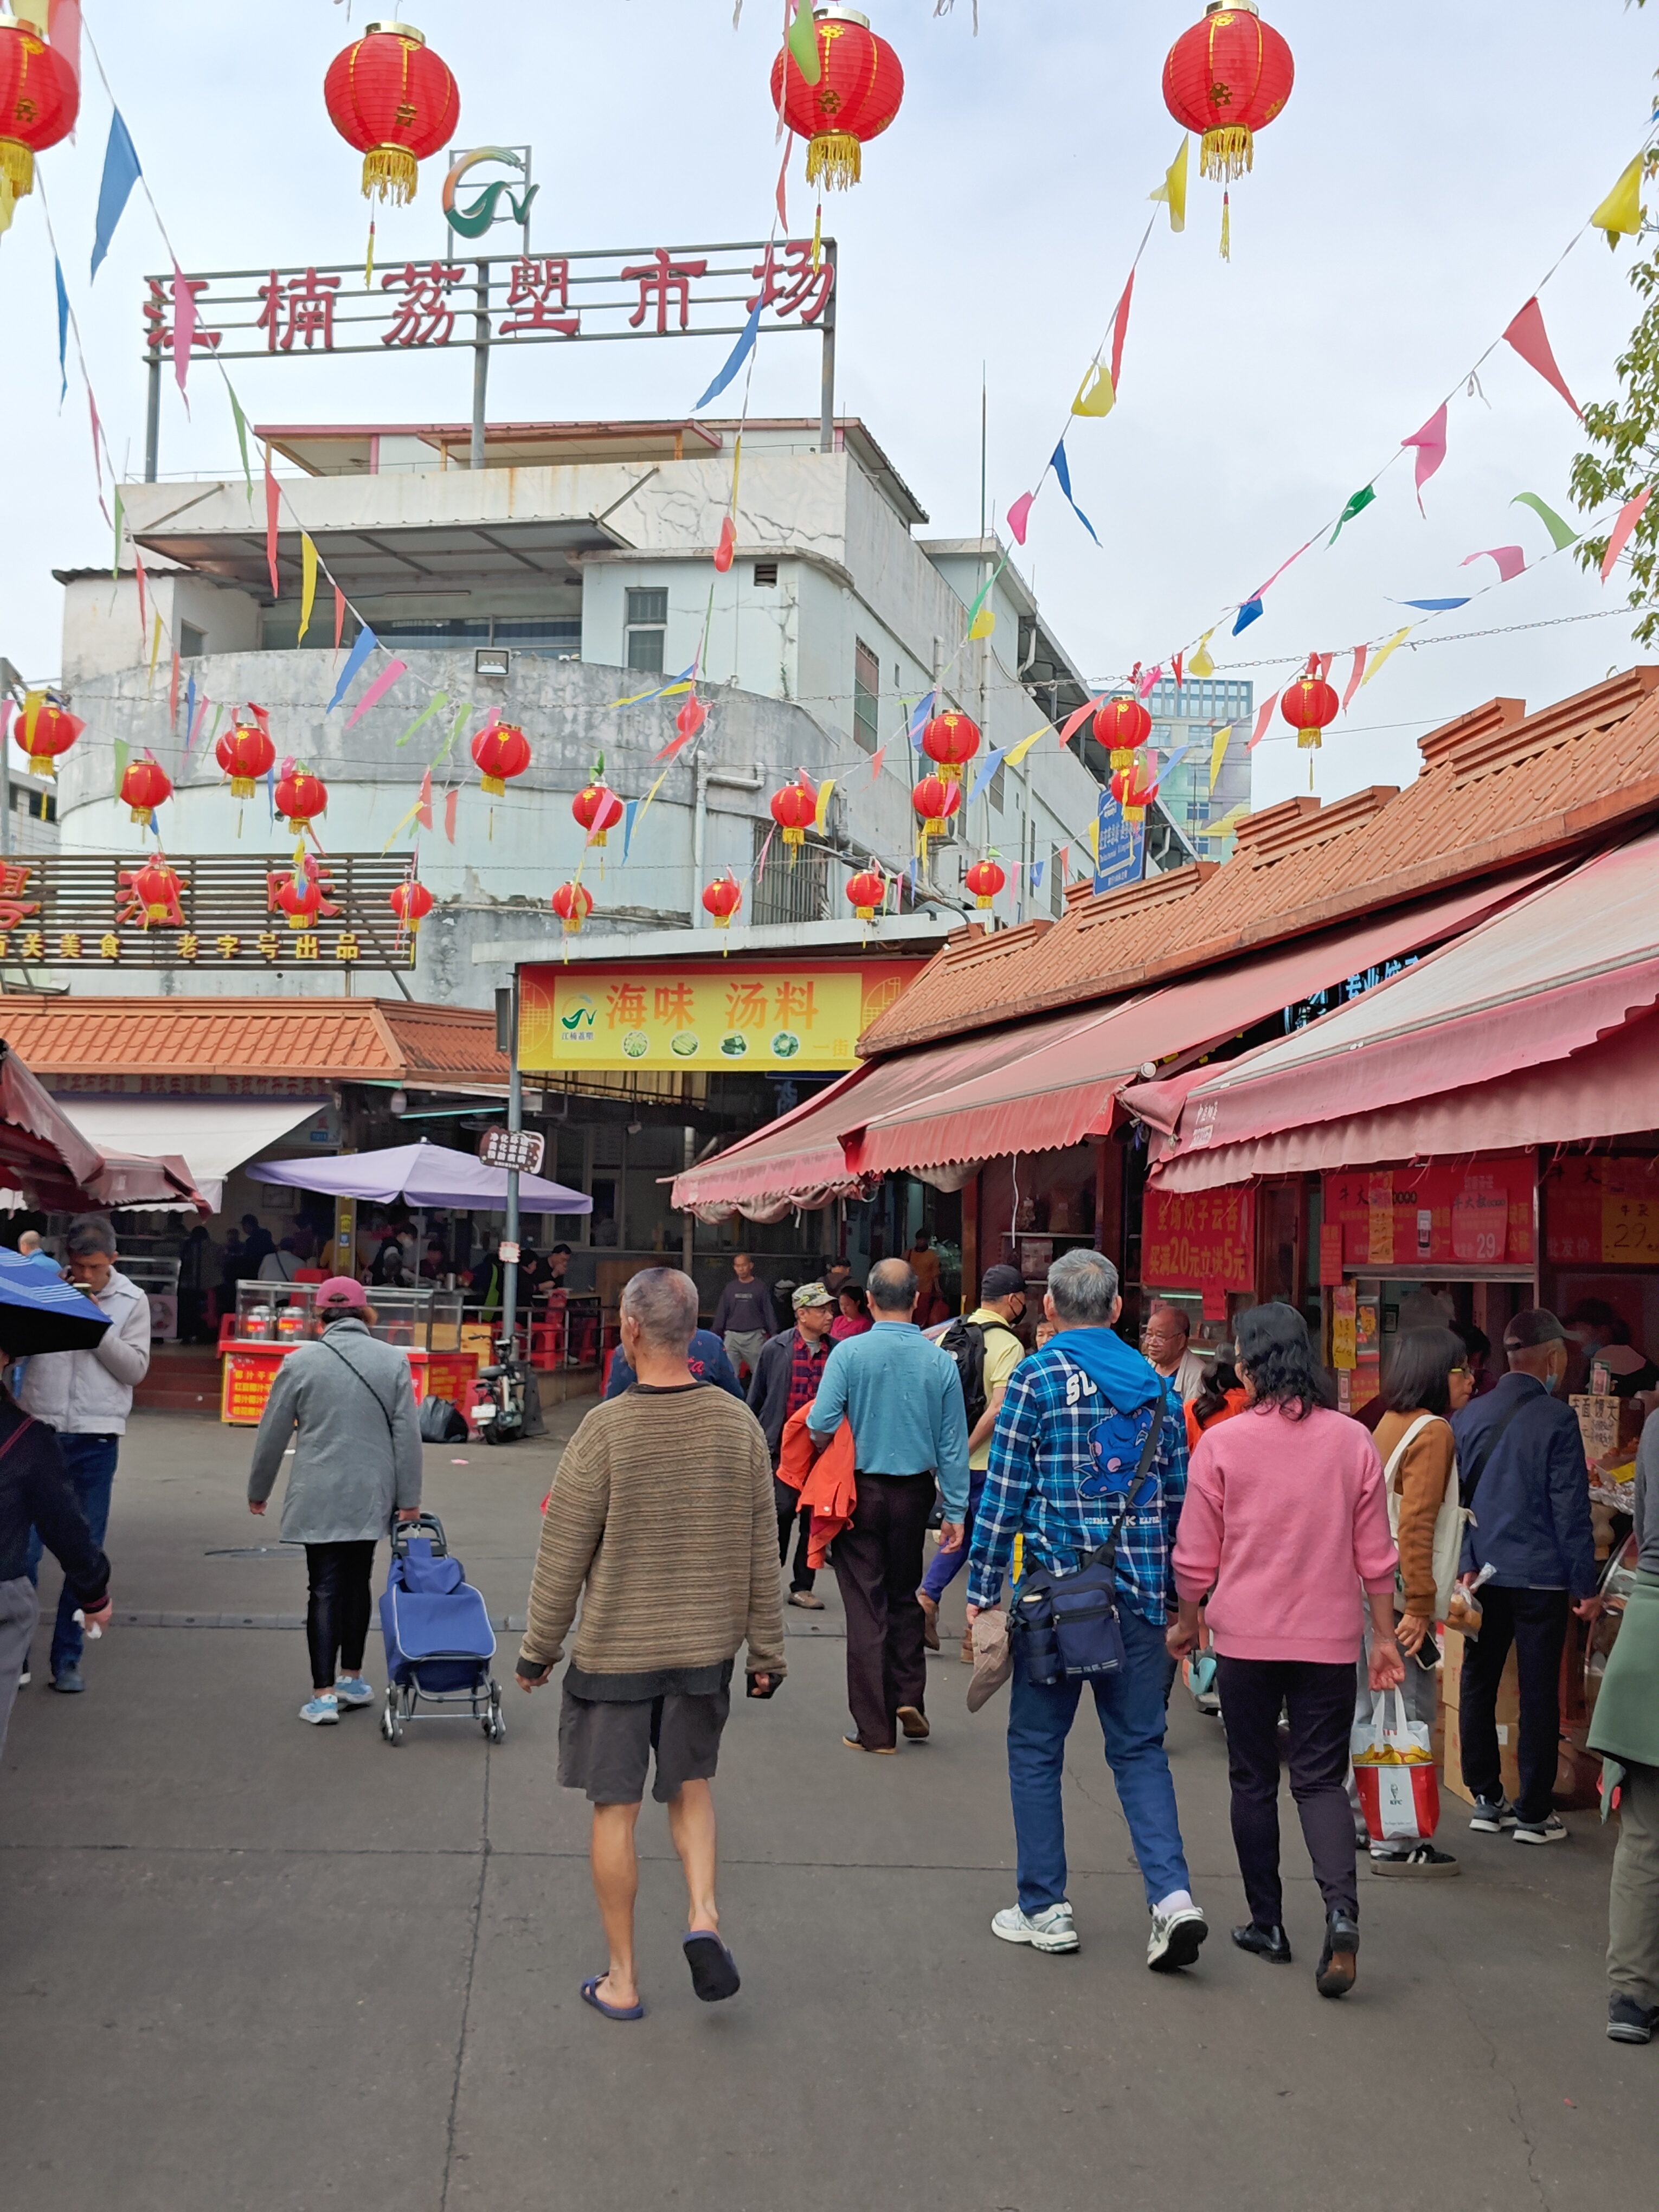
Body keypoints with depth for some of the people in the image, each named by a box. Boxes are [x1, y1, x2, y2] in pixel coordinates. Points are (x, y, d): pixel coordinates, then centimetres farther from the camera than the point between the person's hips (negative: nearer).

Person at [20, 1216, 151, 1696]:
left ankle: (67, 1658, 16)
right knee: (24, 1545, -6)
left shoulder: (131, 1301, 4)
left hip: (96, 1437, 1)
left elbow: (136, 1368, -1)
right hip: (41, 1428, 0)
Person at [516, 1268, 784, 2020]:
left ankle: (622, 1979, 19)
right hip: (706, 1647, 3)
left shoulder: (605, 1430, -16)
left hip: (614, 1649, -3)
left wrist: (539, 1647, 4)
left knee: (616, 1808, 9)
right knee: (690, 1783, 23)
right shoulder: (739, 1425, -5)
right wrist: (766, 1649, 12)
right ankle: (703, 1916, 3)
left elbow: (562, 1555, -9)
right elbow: (761, 1552, 2)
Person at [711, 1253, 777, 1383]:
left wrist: (774, 1335, -5)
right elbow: (721, 1313, 12)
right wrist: (716, 1336, 8)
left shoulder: (760, 1288, 2)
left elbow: (769, 1312, 1)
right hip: (732, 1336, 3)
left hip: (754, 1336, -3)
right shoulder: (730, 1288, 10)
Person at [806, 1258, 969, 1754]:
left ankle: (876, 1728, 8)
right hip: (914, 1491, 2)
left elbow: (821, 1426, -17)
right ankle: (909, 1698, 13)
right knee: (904, 1596, 22)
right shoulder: (939, 1361, -5)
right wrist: (956, 1512, 5)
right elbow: (953, 1443, -2)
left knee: (866, 1606, 5)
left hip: (860, 1489, -2)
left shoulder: (849, 1352, -12)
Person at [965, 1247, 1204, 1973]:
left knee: (1035, 1747, 9)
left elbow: (1004, 1494, -7)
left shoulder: (1036, 1377, -6)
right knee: (1139, 1748, 12)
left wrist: (981, 1591, 0)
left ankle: (1045, 1910, 15)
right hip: (1139, 1598, 4)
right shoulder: (1156, 1385, 8)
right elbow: (1178, 1497, 12)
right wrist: (1173, 1599, 20)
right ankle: (1172, 1894, -3)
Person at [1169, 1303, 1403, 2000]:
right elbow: (1376, 1555, 2)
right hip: (1329, 1639, 2)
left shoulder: (1222, 1443, -8)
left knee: (1254, 1781, 13)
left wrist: (1185, 1622, 13)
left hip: (1246, 1638, -1)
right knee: (1321, 1779, 7)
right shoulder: (1353, 1441, -2)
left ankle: (1267, 1923, 20)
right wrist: (1385, 1636, 12)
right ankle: (1341, 1909, -14)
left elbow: (1196, 1556, -2)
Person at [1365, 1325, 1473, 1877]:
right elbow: (1416, 1526, -21)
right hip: (1397, 1593, -9)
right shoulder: (1434, 1432, -14)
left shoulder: (1391, 1422, 12)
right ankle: (1396, 1842, -2)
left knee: (1366, 1708, 16)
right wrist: (1419, 1605, -22)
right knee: (1410, 1715, -4)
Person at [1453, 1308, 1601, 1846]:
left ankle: (1486, 1801, 19)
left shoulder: (1469, 1416, 5)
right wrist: (1584, 1586, -5)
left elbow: (1454, 1496, 9)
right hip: (1540, 1576, -5)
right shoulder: (1556, 1419, -12)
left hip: (1483, 1573, 5)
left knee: (1478, 1683, 12)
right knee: (1538, 1692, 3)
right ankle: (1534, 1812, 8)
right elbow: (1571, 1509, -11)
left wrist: (1464, 1565, 15)